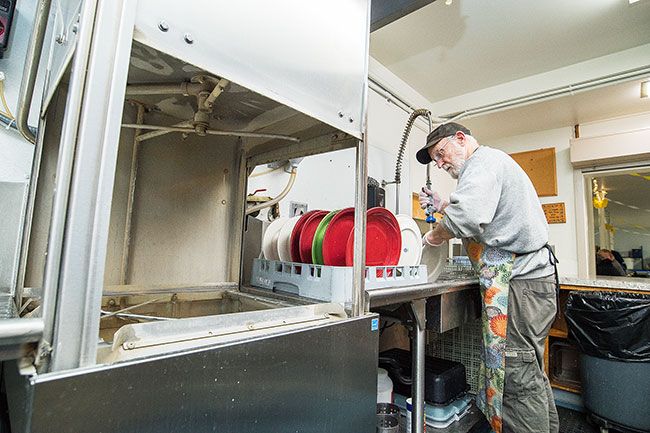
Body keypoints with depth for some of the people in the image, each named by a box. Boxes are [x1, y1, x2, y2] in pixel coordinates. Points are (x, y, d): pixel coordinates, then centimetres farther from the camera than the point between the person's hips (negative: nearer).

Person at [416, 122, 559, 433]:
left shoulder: (483, 161, -10)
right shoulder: (492, 163, 24)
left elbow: (465, 218, -28)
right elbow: (479, 212, 28)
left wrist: (435, 235, -11)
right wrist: (441, 206, 16)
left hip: (520, 282, -11)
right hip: (531, 273, 11)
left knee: (517, 377, -6)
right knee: (531, 371, 18)